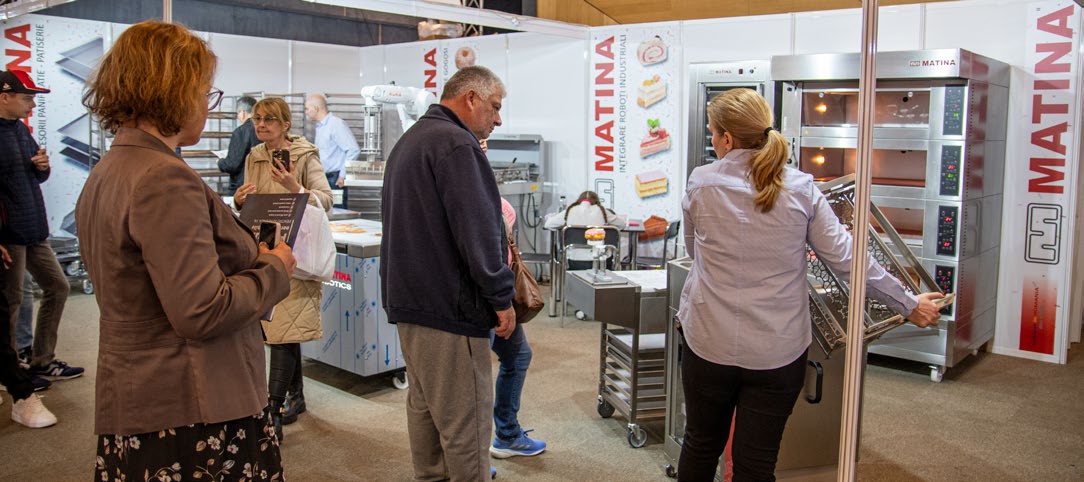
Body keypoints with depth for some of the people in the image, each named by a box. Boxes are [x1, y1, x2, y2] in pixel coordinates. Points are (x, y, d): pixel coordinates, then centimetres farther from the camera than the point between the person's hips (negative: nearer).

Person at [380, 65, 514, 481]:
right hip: (448, 306, -11)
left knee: (424, 407, 19)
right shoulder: (455, 143, -15)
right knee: (465, 422, -3)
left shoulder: (409, 141, 19)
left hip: (407, 299, 11)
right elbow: (477, 229, -21)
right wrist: (501, 297, -15)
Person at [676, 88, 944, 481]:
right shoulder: (800, 189, -5)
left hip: (709, 343, 0)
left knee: (702, 445, 19)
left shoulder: (701, 184, -7)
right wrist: (909, 305, 8)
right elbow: (846, 258, -3)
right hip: (778, 350, 1)